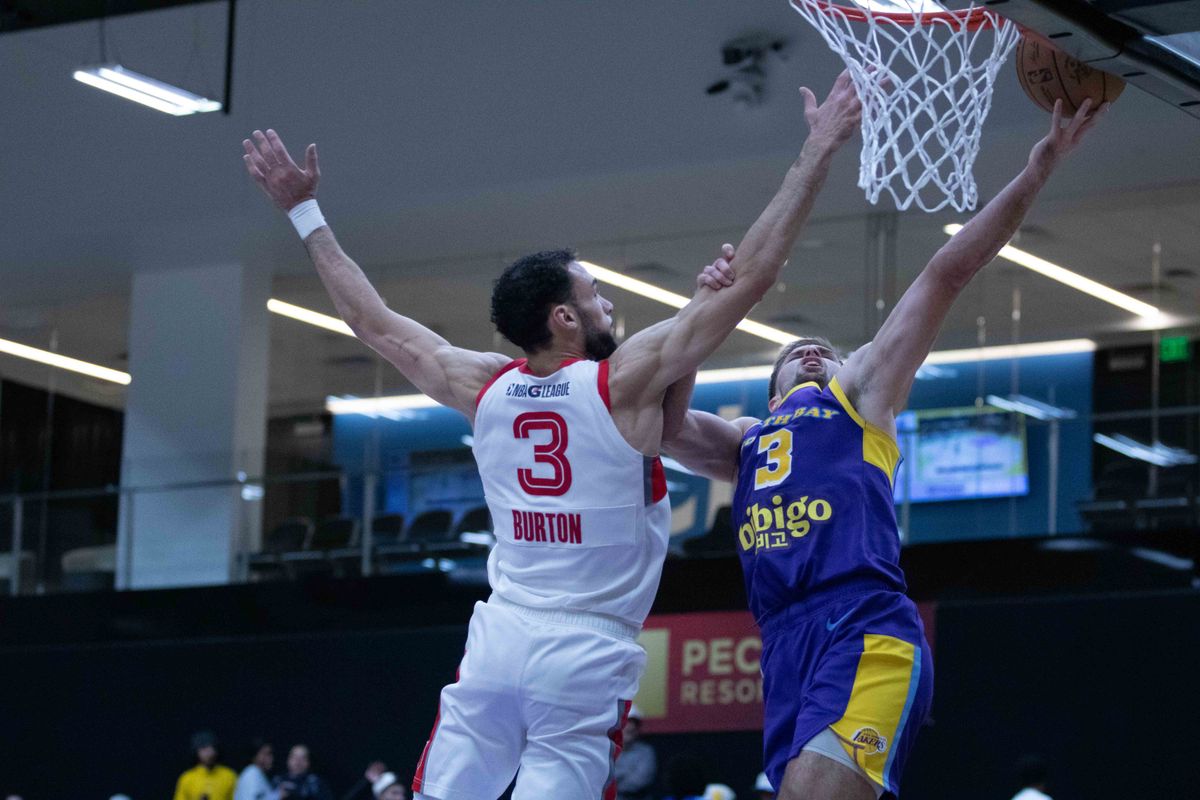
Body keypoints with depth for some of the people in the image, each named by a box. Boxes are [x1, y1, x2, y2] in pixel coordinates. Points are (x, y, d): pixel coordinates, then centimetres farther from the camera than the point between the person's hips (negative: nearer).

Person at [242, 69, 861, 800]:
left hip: (498, 637, 4)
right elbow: (753, 277, -7)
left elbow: (372, 320, 19)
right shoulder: (626, 381, -6)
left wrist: (305, 211, 29)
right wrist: (820, 152, -2)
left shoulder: (484, 387, 7)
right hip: (587, 656, -4)